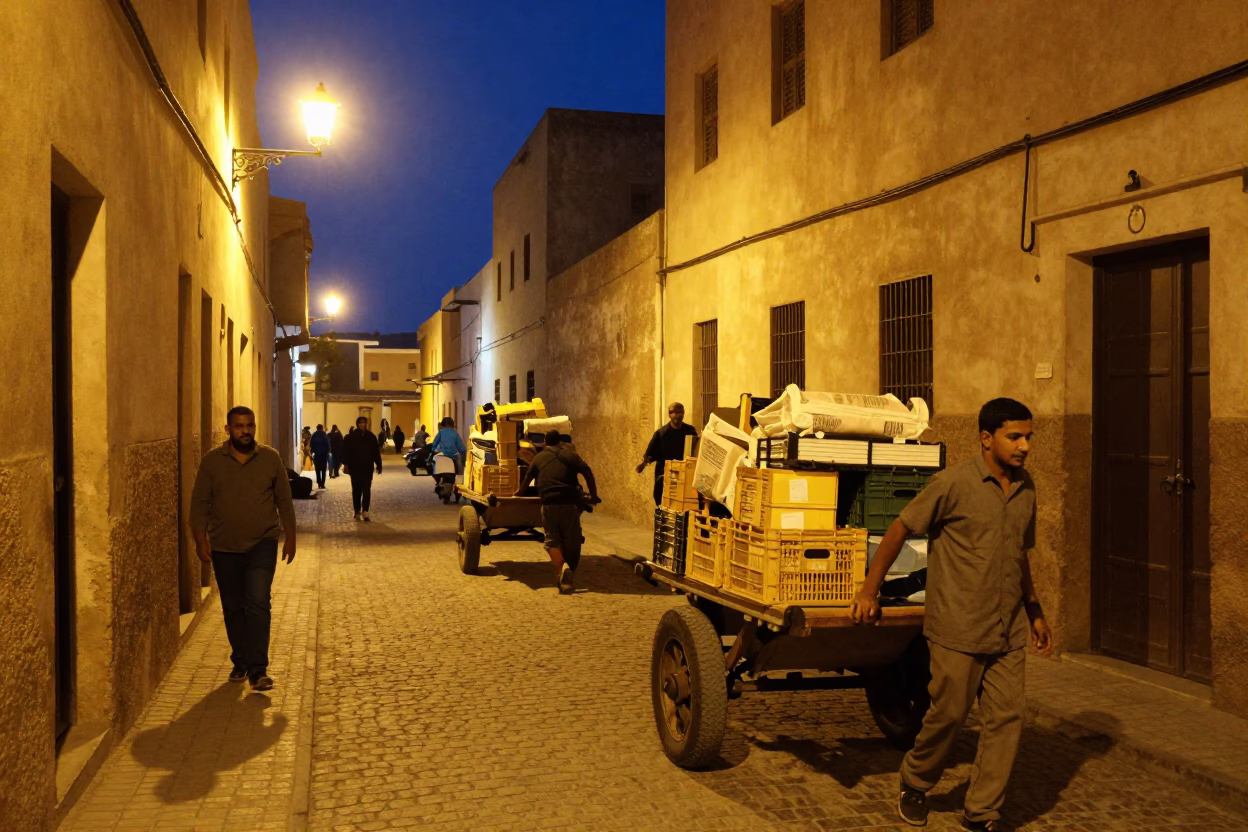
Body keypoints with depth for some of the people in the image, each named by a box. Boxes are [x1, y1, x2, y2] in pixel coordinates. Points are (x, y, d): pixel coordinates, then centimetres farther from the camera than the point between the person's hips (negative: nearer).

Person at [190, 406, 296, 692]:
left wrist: (290, 537, 5)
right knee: (233, 608, 10)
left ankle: (257, 669, -10)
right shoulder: (212, 460, -2)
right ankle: (240, 662, 26)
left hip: (262, 543, -1)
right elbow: (200, 502, 1)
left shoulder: (271, 458, -1)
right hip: (224, 547, 1)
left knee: (258, 603, -13)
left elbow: (284, 500, 5)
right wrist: (200, 539, -7)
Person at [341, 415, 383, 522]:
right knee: (356, 490, 9)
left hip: (367, 468, 1)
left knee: (366, 490, -7)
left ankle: (365, 512, -11)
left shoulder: (371, 437, 4)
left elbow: (376, 452, 7)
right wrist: (346, 464, -12)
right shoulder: (351, 437, -2)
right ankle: (357, 512, 19)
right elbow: (345, 451, -4)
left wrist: (378, 465, 6)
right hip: (355, 468, -1)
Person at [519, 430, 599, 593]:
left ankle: (561, 567, -22)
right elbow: (587, 472, 0)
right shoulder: (570, 454, 11)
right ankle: (569, 577, 11)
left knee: (552, 539, 6)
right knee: (572, 541, 10)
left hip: (549, 503, 0)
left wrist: (520, 492, 50)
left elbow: (528, 477, 31)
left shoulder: (539, 458, 16)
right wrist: (593, 496, 8)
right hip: (570, 502, 0)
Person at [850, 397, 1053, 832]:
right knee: (948, 715, 3)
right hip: (957, 629, -6)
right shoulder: (953, 483, -12)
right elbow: (900, 529, -7)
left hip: (1008, 632, 6)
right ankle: (914, 784, 29)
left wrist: (1034, 612, 23)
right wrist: (869, 591, -7)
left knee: (1007, 719, 5)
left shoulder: (1025, 488, 8)